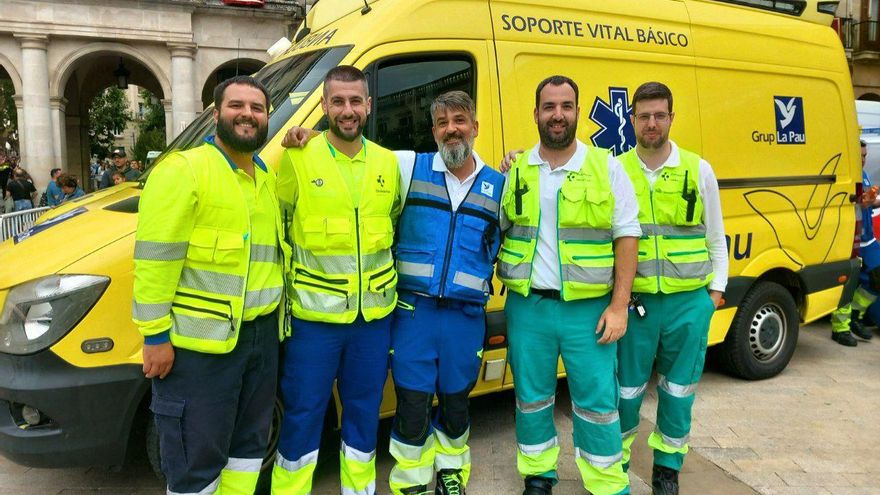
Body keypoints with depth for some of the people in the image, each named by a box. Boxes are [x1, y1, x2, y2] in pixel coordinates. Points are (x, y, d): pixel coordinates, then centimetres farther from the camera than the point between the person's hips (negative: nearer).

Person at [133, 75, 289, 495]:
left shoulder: (268, 178, 12)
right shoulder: (182, 171, -12)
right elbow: (154, 258, -15)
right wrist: (156, 335, -16)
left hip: (260, 334, 8)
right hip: (198, 340, -7)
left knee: (250, 443, 20)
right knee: (197, 460, 4)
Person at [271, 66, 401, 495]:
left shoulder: (387, 162, 6)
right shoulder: (297, 159, -6)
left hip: (374, 315, 4)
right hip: (313, 317, -4)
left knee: (364, 413, 17)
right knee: (302, 416, 8)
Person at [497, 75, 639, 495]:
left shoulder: (606, 166, 0)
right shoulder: (515, 170, 5)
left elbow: (626, 236, -2)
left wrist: (619, 305, -7)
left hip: (588, 307, -2)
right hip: (527, 306, 2)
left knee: (597, 403, 3)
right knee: (531, 398, 14)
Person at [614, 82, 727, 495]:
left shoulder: (699, 170, 4)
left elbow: (715, 237, 10)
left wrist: (716, 288, 8)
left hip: (690, 301, 2)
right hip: (634, 301, -1)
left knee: (678, 390, 13)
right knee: (626, 390, 8)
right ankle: (617, 461, 29)